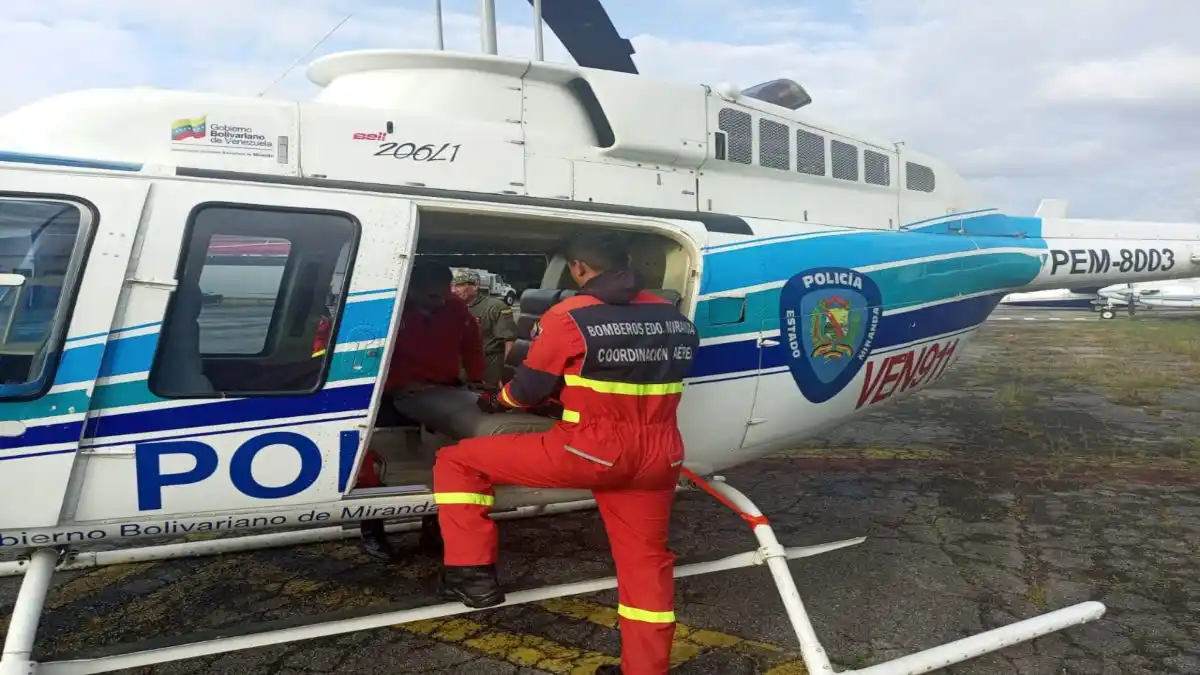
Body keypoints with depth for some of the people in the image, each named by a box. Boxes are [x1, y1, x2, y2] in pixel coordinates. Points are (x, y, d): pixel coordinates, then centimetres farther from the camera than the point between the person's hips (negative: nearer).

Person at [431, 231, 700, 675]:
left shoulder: (569, 316, -9)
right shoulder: (674, 319, 8)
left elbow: (529, 389, -1)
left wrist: (495, 401, 21)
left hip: (589, 449, -6)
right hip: (657, 456, 6)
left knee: (457, 463, 6)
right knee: (646, 559, 21)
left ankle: (474, 575, 4)